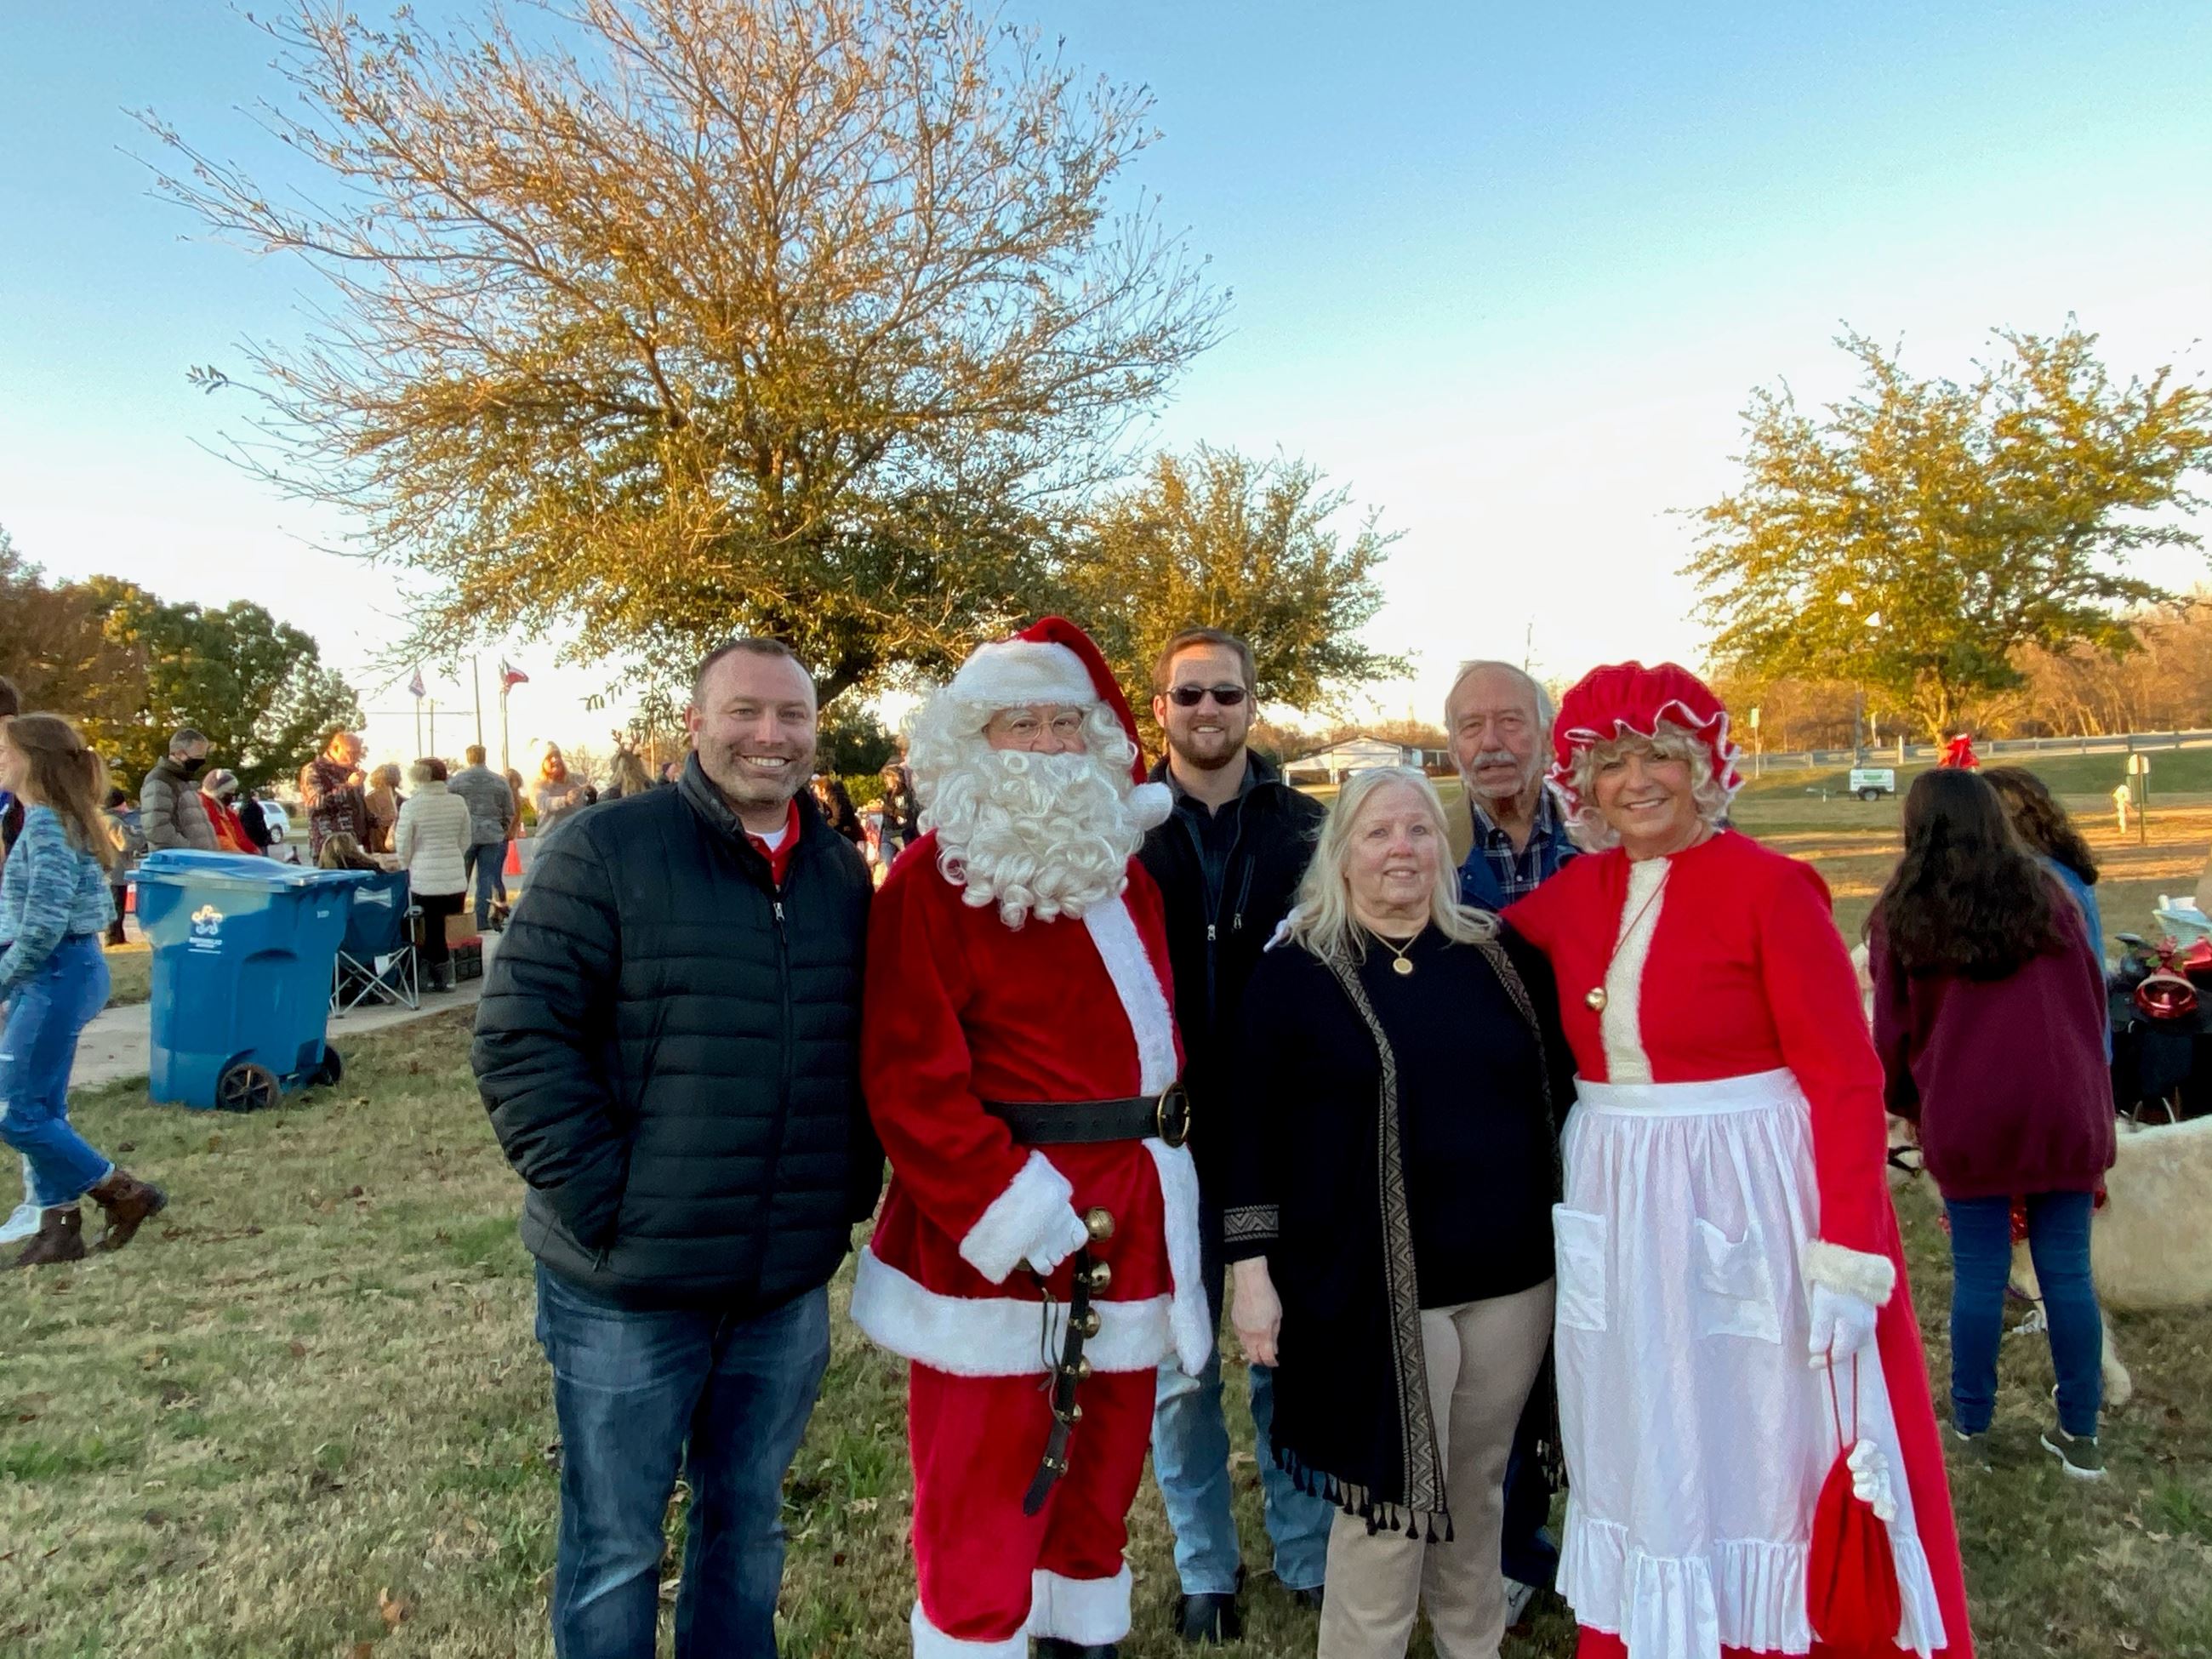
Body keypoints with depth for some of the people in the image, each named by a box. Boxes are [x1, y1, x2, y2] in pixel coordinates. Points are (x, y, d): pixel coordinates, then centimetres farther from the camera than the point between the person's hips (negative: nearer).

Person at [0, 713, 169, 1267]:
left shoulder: (46, 822, -16)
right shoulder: (52, 817, 14)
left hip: (56, 975, -10)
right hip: (48, 975, 10)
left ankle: (124, 1192, 3)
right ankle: (59, 1225, 17)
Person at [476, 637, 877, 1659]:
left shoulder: (842, 871, 6)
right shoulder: (607, 848, -11)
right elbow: (519, 1034, -13)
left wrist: (854, 1183, 6)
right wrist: (599, 1201, -17)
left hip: (790, 1284, 5)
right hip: (629, 1281, -4)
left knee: (748, 1523, 22)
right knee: (614, 1548, 13)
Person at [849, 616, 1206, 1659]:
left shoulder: (1122, 873, 10)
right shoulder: (933, 881, -12)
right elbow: (913, 1080, -18)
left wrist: (1159, 1162, 9)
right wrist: (1021, 1216, -21)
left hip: (1130, 1217, 7)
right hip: (998, 1235, -7)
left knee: (1105, 1458, 21)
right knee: (984, 1494, 3)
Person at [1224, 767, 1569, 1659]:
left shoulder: (1501, 954, 4)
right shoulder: (1295, 971, -6)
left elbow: (1560, 1089, 12)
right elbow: (1254, 1133, -5)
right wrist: (1253, 1272, -8)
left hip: (1512, 1275, 4)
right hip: (1376, 1289, -4)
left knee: (1479, 1487, 20)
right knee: (1390, 1502, 5)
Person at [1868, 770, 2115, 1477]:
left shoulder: (1903, 913, -2)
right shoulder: (2046, 891, 3)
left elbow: (1892, 1029, 2)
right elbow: (2092, 995, 10)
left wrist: (1907, 1103, 19)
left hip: (1967, 1115, -2)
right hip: (2063, 1105, 2)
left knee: (1979, 1273, 7)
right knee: (2067, 1270, 9)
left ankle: (1971, 1421, 18)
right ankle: (2079, 1433, 17)